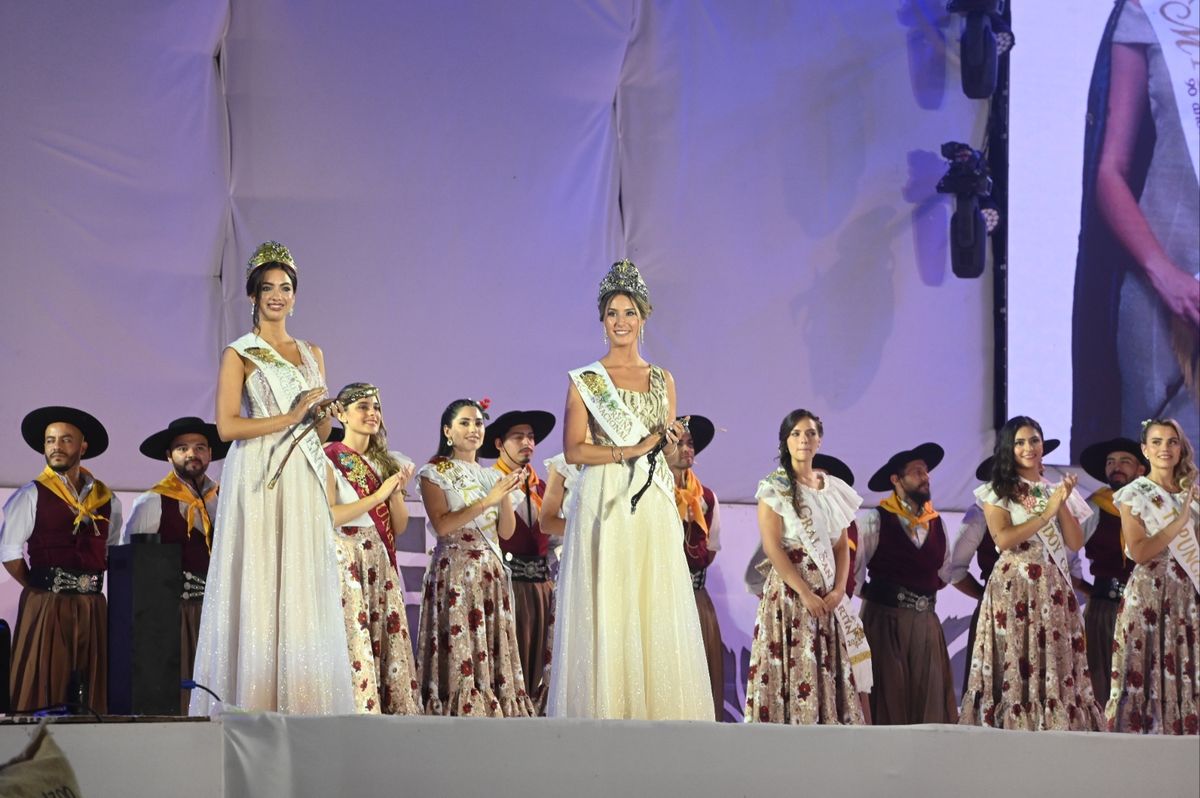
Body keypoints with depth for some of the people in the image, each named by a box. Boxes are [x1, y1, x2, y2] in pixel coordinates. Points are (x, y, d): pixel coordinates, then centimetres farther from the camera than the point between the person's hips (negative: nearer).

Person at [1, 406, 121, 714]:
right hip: (45, 607, -4)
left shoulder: (107, 500, 14)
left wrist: (92, 584, 9)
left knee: (92, 695, 3)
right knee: (43, 692, -6)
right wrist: (38, 588, -1)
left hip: (92, 608, 4)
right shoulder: (31, 495, 1)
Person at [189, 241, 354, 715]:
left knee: (304, 588, 0)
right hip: (258, 479, -5)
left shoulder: (311, 354, 18)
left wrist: (321, 414, -2)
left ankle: (302, 704, 1)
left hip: (304, 480, 5)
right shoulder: (239, 354, 2)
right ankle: (252, 704, -7)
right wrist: (289, 418, -12)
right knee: (258, 586, -8)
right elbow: (226, 426, -9)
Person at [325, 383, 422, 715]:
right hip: (346, 560, -6)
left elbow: (399, 527, 14)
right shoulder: (329, 459, -1)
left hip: (380, 563, 6)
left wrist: (397, 491, -3)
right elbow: (328, 516, -15)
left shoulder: (385, 462, 17)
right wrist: (378, 495, -15)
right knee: (353, 642, -12)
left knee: (389, 642, -1)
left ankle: (391, 710, -2)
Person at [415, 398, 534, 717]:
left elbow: (507, 531, 10)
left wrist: (506, 495, -6)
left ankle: (496, 712, 2)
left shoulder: (492, 476, 17)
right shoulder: (435, 473, 0)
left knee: (494, 649, 1)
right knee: (460, 648, -10)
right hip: (454, 568, -6)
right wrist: (487, 501, -16)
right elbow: (442, 525, -13)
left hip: (491, 571, 6)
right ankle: (460, 713, -9)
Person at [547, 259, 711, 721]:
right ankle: (605, 713, -5)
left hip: (652, 507, 4)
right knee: (605, 611, -7)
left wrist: (670, 440, -6)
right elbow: (573, 450, -6)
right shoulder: (584, 380, 2)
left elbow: (667, 448, 16)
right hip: (604, 505, -4)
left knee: (656, 613, 0)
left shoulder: (663, 380, 14)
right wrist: (629, 450, -13)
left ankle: (658, 714, 2)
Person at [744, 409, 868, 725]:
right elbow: (772, 547, -10)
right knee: (794, 666, -10)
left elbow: (842, 546, 12)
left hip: (828, 594, 5)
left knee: (831, 668, 0)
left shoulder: (834, 489, 14)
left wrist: (838, 591, -5)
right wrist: (806, 593, -17)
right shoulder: (775, 488, -2)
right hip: (789, 589, -5)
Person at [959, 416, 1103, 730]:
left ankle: (1056, 725, 0)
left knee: (1057, 662, -2)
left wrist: (1062, 503, -4)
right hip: (1014, 586, -4)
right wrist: (1046, 513, -11)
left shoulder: (1056, 489, 16)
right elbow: (1003, 539, -11)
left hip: (1054, 587, 4)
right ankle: (1012, 725, -6)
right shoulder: (997, 491, 3)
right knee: (1015, 663, -8)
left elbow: (1075, 543, 8)